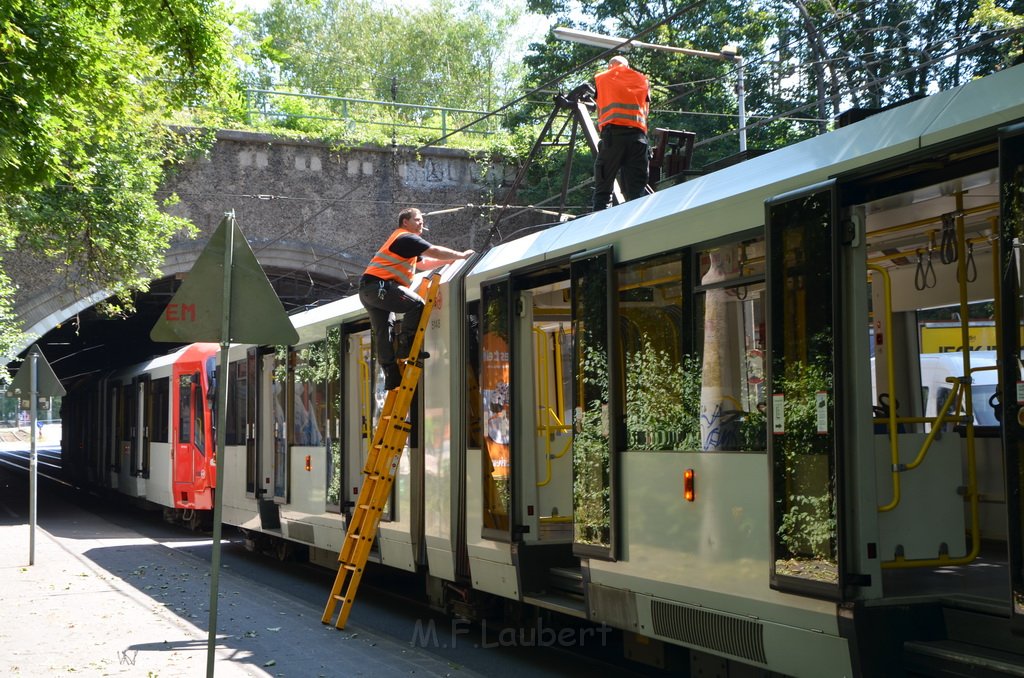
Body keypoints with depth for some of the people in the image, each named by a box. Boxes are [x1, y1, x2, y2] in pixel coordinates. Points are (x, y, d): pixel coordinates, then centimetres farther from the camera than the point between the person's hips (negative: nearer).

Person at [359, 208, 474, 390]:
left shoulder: (403, 241, 29)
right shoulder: (406, 238, -5)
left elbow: (424, 263, 32)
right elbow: (435, 251, -9)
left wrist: (451, 259, 26)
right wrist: (461, 255, 2)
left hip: (367, 291, 11)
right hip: (379, 286, -11)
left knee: (384, 333, 5)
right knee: (417, 304, -16)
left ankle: (392, 376, 3)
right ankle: (406, 346, -15)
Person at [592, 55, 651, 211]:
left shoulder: (601, 78, 19)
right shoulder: (642, 80, 23)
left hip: (612, 134, -2)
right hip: (638, 135, 2)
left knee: (603, 189, -2)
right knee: (637, 190, 1)